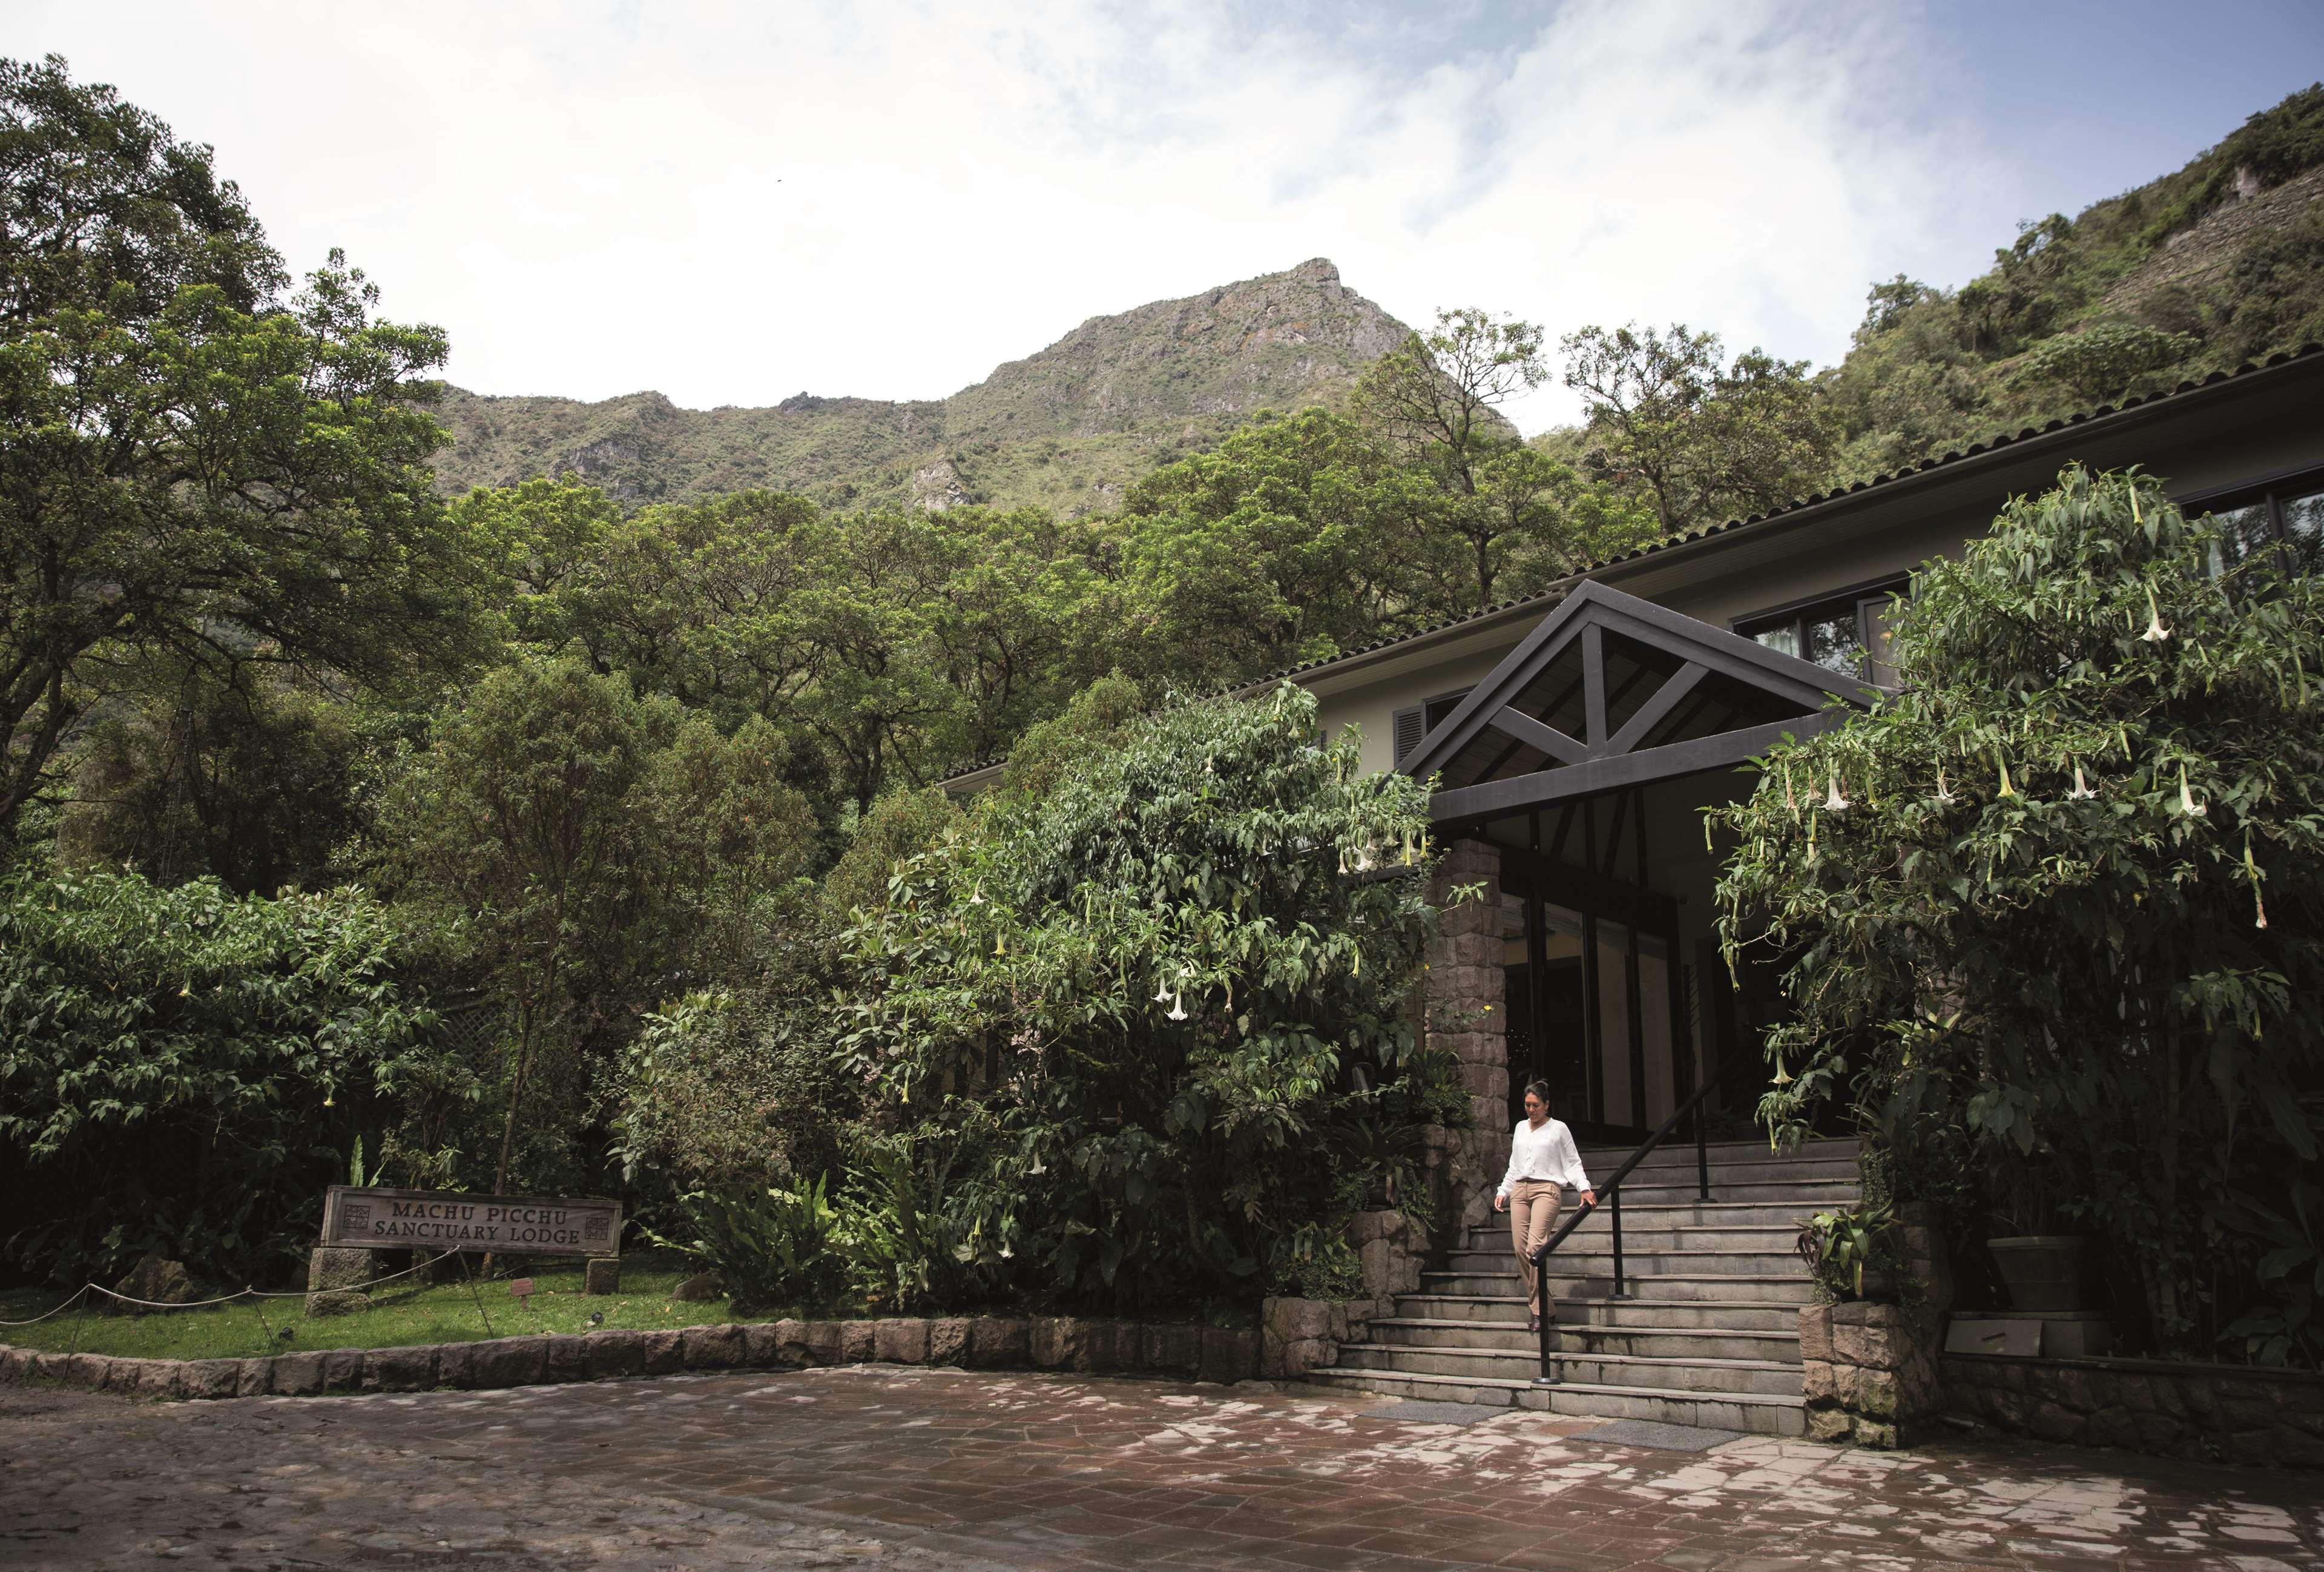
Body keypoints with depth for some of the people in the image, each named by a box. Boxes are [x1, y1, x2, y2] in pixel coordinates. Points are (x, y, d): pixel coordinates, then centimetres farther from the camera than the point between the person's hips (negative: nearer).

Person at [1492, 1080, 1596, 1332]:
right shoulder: (1520, 1128, 20)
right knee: (1520, 1248, -6)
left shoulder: (1559, 1129, 7)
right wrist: (1503, 1191, 19)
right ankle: (1540, 1306, 2)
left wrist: (1585, 1189, -9)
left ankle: (1539, 1310, -16)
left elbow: (1572, 1163, 4)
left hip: (1546, 1189, -5)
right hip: (1520, 1189, 5)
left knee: (1534, 1246, -20)